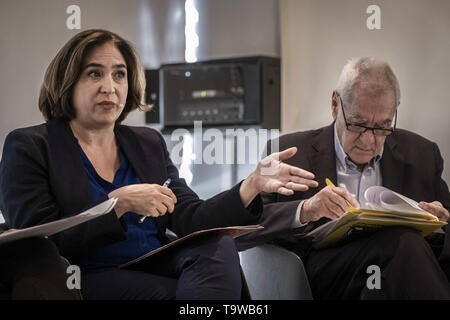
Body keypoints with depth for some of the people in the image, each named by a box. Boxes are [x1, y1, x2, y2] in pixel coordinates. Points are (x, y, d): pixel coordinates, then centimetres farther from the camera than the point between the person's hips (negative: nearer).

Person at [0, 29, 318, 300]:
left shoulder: (148, 143, 18)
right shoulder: (27, 146, 3)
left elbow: (190, 219, 5)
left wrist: (254, 184, -10)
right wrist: (120, 203, -17)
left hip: (158, 269, 6)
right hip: (89, 280, -5)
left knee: (220, 245, -26)